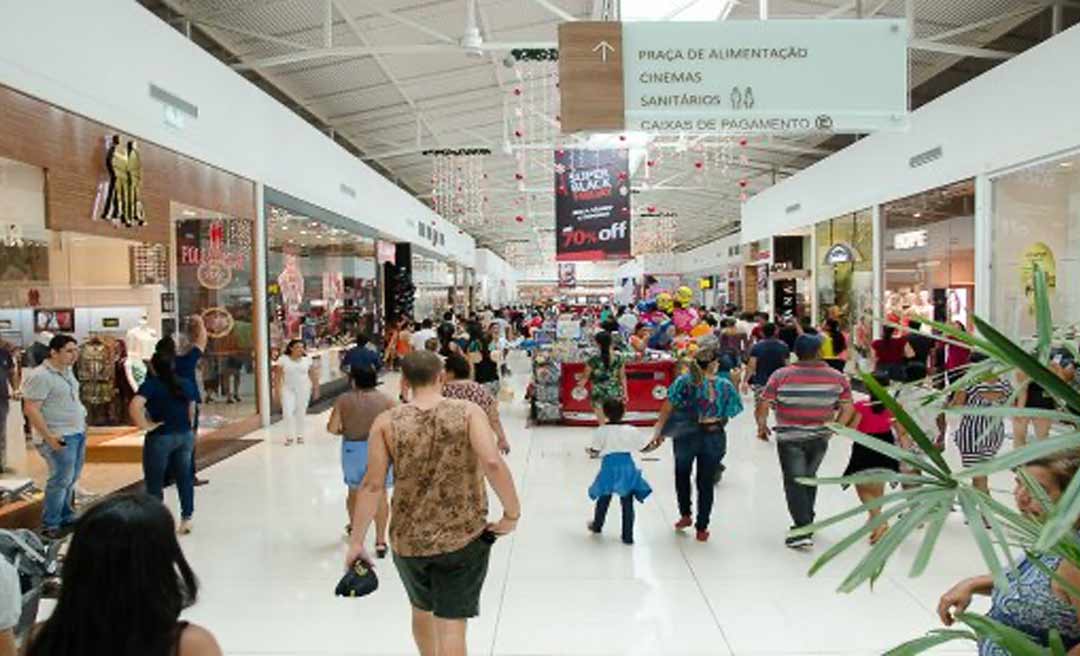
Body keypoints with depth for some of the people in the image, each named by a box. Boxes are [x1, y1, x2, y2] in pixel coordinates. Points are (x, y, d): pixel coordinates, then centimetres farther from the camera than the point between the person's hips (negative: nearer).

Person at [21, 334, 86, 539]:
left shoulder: (67, 371, 10)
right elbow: (31, 409, -20)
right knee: (62, 479, -5)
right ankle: (49, 526, 6)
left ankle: (67, 517, 28)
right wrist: (48, 437, -22)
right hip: (60, 437, -9)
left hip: (77, 432, 9)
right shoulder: (41, 376, -17)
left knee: (71, 479, 16)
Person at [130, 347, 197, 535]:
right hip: (185, 436, 5)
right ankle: (186, 518, 17)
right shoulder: (186, 384, 4)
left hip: (160, 437, -5)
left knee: (154, 482, 8)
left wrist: (145, 426, -18)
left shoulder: (151, 385, -12)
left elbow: (134, 406, -29)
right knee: (184, 478, 12)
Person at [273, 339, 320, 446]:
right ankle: (289, 436, 6)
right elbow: (277, 376, -5)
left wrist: (316, 389, 3)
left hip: (303, 389, 1)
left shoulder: (307, 359, -2)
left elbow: (314, 375, 3)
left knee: (301, 412, 7)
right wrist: (277, 391, -8)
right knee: (287, 412, -7)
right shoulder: (283, 359, -7)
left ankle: (300, 435, 21)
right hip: (288, 389, -1)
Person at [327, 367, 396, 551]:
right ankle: (380, 540, 2)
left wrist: (345, 431, 11)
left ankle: (354, 527, 43)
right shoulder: (386, 400, -7)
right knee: (380, 493, 5)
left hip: (353, 449, 1)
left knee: (354, 490, 22)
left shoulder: (344, 400, -6)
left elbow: (332, 428, -8)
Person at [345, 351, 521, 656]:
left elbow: (372, 484, -6)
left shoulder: (386, 422, -3)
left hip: (407, 540, 3)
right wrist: (512, 513, -10)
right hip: (463, 538, -2)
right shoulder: (468, 411, -7)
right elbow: (492, 463, -21)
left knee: (422, 610, 28)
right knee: (451, 626, 5)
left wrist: (356, 542, 0)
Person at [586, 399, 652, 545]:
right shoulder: (631, 430, -4)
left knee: (603, 499, 20)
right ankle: (628, 536, 12)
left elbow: (595, 453, -5)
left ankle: (597, 525, 42)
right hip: (627, 467, 0)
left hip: (609, 467, 0)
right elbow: (644, 447, 1)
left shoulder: (601, 431, -8)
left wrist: (589, 451, 17)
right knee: (627, 503, 8)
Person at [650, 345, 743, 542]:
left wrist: (659, 432, -9)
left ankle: (685, 515, 29)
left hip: (686, 436, 0)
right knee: (706, 483, 13)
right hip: (714, 437, 0)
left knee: (682, 474, 26)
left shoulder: (683, 382, -12)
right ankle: (701, 529, 19)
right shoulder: (725, 385, -10)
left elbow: (667, 409, -14)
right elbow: (730, 412, -3)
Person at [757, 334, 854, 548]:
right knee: (809, 479, 21)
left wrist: (762, 426, 6)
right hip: (820, 438, 4)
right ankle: (806, 521, 33)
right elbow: (848, 408, 1)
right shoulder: (837, 377, -1)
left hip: (790, 438, -3)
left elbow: (763, 405, -10)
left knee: (794, 483, 3)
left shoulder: (781, 376, -10)